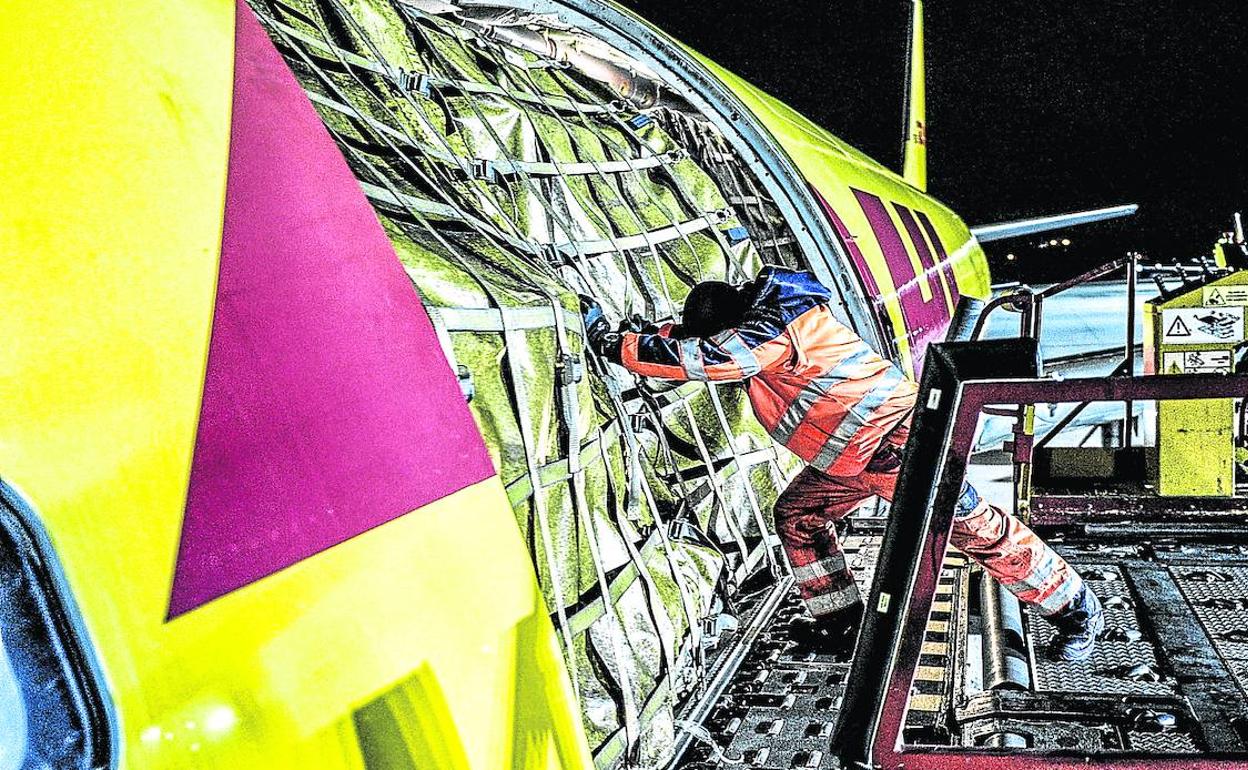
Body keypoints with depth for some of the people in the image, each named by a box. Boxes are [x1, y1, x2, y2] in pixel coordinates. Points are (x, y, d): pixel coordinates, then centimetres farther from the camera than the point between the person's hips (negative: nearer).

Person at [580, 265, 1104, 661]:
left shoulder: (773, 328, -24)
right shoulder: (760, 309, 5)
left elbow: (697, 358, -30)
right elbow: (696, 332, 18)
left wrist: (610, 342, -23)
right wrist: (642, 333, 1)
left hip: (894, 440, -10)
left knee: (976, 528, -2)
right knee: (797, 514, 9)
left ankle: (1078, 611, 14)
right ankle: (842, 624, 18)